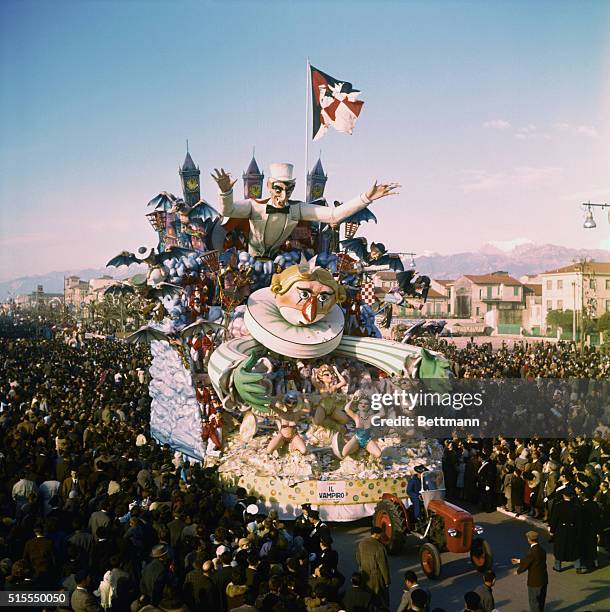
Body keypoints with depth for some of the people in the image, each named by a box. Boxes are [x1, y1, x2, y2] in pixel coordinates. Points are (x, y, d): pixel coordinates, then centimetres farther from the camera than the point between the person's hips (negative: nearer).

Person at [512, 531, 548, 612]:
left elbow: (525, 564, -16)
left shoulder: (532, 551, -24)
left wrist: (517, 571, 3)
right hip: (543, 580, 8)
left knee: (534, 602, 7)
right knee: (541, 601, 21)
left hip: (535, 581, -8)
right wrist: (518, 561, 25)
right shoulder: (542, 550, 3)